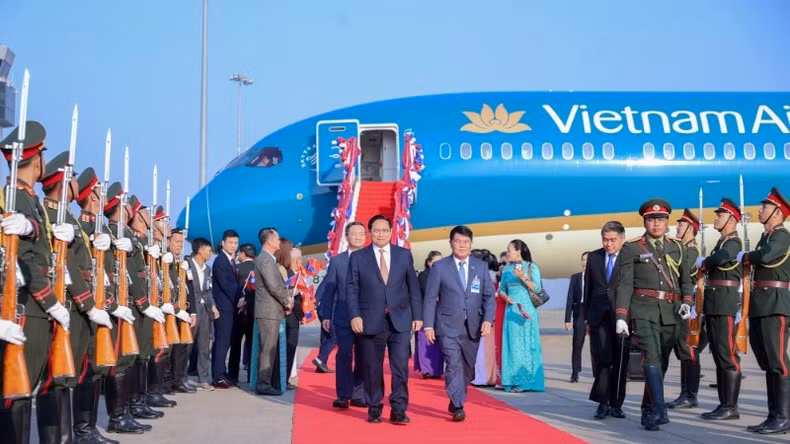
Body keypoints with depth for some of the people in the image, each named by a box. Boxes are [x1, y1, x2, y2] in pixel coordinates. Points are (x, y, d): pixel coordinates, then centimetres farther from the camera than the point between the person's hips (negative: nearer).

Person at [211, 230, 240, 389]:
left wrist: (238, 300, -1)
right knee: (222, 342, -9)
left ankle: (222, 374, 16)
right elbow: (225, 285, -17)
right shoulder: (220, 261, -11)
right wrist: (237, 300, -10)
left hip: (230, 307, 9)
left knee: (224, 342, 11)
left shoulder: (231, 261, 16)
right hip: (223, 307, -9)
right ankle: (218, 377, -8)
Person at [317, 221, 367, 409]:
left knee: (363, 357, 4)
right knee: (344, 355, -6)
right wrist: (325, 316, 1)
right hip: (343, 317, -1)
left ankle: (358, 395, 12)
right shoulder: (336, 261, 6)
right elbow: (328, 290, 6)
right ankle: (343, 396, -2)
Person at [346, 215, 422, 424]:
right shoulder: (357, 257, 4)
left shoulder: (404, 254, 8)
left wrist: (417, 316, 3)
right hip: (371, 321, -1)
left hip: (401, 320, 1)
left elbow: (414, 287, 8)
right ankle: (374, 409, 18)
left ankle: (398, 411, 3)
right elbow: (351, 289, 1)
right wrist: (355, 315, -10)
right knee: (372, 369, 5)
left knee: (401, 368, -4)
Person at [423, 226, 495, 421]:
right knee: (454, 365, -15)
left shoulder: (481, 267, 9)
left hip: (473, 327, 3)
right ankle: (458, 408, -16)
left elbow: (489, 296, 7)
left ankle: (455, 403, 29)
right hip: (448, 326, -3)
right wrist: (428, 325, -6)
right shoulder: (439, 267, 1)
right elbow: (430, 298, 1)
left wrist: (488, 319, -7)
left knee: (467, 369, 10)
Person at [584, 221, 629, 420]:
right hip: (599, 317, 2)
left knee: (620, 362, 4)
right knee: (602, 359, -5)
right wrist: (586, 317, 10)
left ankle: (616, 404, 14)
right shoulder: (593, 257, 10)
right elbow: (587, 288, 13)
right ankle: (603, 402, 1)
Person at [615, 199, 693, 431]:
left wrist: (686, 302, -1)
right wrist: (621, 317, -10)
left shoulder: (677, 248, 14)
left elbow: (686, 280, 18)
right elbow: (624, 284, -2)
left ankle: (648, 411, 22)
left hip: (671, 313, 4)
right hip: (644, 310, -4)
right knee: (652, 357, -19)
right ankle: (659, 411, -26)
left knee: (662, 362, 9)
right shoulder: (631, 248, 3)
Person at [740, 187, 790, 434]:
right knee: (767, 362, 10)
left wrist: (745, 257, -8)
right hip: (760, 307, 9)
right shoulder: (765, 237, 20)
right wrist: (746, 308, 18)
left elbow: (766, 257, -29)